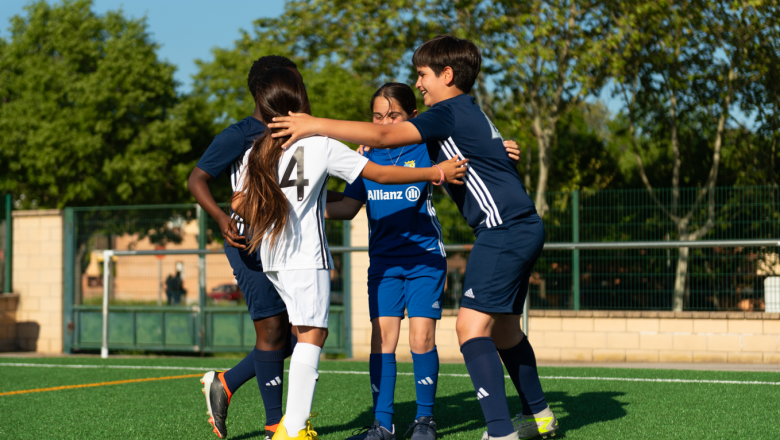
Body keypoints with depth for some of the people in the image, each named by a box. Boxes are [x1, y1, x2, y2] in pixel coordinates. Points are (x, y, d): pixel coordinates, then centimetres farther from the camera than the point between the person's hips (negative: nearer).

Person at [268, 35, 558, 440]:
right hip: (522, 228, 10)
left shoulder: (450, 112, -11)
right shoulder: (467, 113, 20)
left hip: (505, 230, -10)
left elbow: (384, 136, -20)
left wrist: (316, 125, -18)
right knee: (503, 329, 20)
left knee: (471, 325, -15)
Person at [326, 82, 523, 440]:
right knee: (382, 338, -4)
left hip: (425, 258, -3)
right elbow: (348, 207, 9)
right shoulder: (368, 158, 7)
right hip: (383, 260, 3)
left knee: (421, 339, -7)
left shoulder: (426, 150, -3)